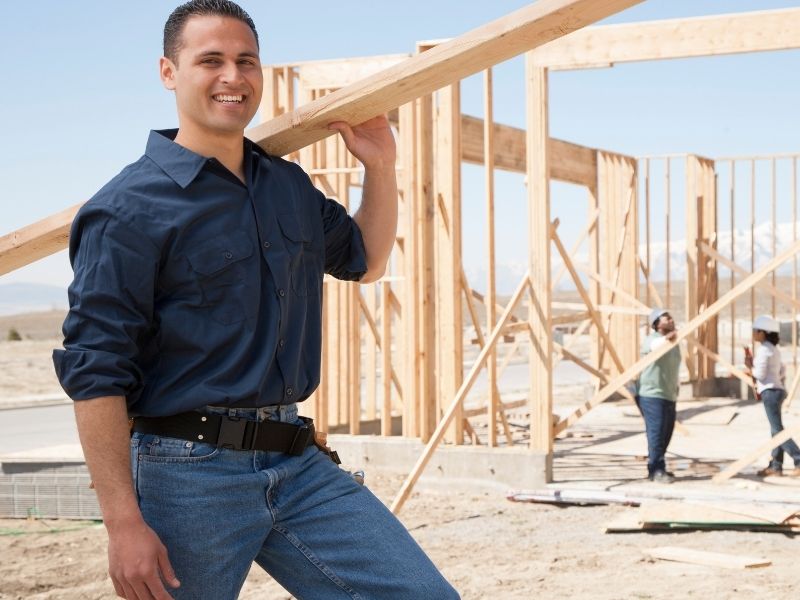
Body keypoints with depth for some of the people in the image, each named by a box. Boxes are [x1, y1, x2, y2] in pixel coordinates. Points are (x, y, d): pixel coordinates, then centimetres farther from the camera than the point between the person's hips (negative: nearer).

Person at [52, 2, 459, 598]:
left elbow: (365, 260, 33)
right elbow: (95, 373, -13)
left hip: (298, 463, 6)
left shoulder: (291, 187, 12)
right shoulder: (130, 207, -9)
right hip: (190, 475, -6)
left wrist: (381, 166, 18)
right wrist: (124, 523, -18)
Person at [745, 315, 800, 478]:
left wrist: (750, 366, 0)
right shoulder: (774, 349, 16)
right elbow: (781, 370, 22)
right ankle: (776, 466, 10)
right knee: (776, 430, 9)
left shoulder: (764, 349, -13)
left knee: (778, 430, -10)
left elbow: (760, 374, -16)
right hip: (777, 390, 10)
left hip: (770, 392, -10)